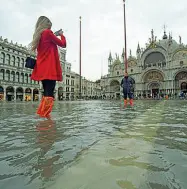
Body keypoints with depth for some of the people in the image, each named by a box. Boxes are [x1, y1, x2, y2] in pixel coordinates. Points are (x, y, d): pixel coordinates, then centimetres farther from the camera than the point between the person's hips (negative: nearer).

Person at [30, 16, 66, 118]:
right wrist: (62, 35, 19)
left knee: (46, 93, 12)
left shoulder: (37, 35, 22)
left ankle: (41, 115, 13)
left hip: (42, 68, 8)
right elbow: (63, 44, 1)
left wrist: (54, 36, 24)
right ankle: (45, 116, -14)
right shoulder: (48, 32, -1)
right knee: (49, 94, -12)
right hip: (50, 68, -8)